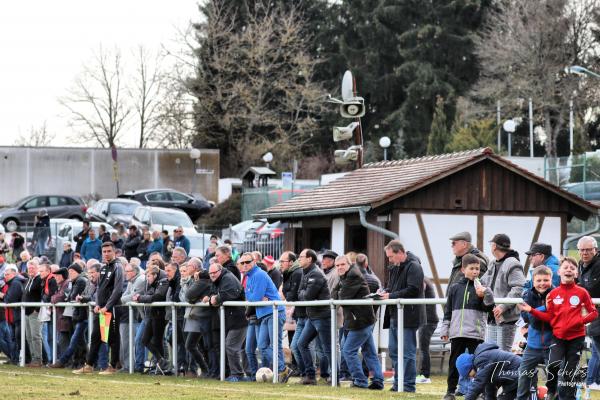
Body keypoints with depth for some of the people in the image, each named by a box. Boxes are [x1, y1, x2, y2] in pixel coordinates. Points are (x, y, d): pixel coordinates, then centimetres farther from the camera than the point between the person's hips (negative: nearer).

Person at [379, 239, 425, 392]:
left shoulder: (413, 266, -12)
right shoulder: (395, 267, 17)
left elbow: (413, 290, -21)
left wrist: (391, 296, -19)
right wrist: (385, 292, 3)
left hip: (408, 315, -10)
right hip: (395, 315, 10)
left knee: (407, 352, -6)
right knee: (394, 351, 13)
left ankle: (408, 385, -3)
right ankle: (398, 384, 19)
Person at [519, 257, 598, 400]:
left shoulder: (582, 292, -3)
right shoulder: (553, 294, 3)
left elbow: (593, 312, 0)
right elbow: (549, 317, 8)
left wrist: (582, 320, -18)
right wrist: (531, 310, -1)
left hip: (576, 337, -1)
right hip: (558, 336, 1)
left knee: (569, 373, 5)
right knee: (554, 364, -21)